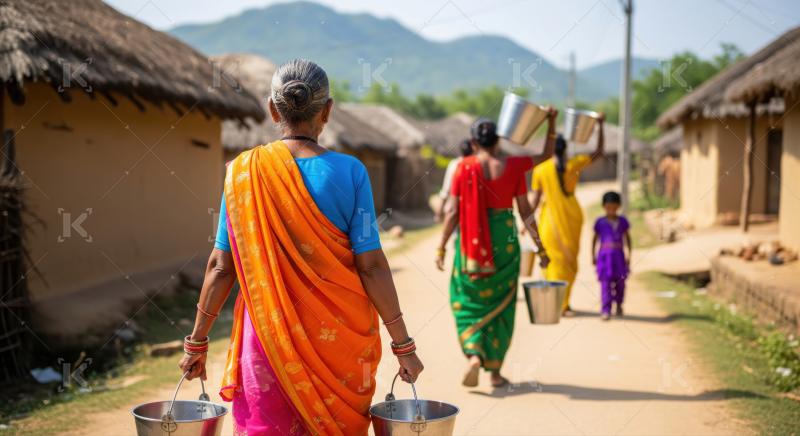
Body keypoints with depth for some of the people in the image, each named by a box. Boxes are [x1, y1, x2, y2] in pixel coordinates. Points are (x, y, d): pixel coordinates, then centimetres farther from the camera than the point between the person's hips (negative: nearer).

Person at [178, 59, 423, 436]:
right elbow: (371, 266, -9)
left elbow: (222, 266, -2)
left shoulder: (243, 171, -4)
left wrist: (197, 341, 8)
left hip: (268, 332, 1)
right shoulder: (349, 172, -8)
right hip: (338, 336, 0)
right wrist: (402, 344, -1)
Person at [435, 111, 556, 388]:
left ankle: (474, 354, -7)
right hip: (504, 240, 1)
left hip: (472, 241, -1)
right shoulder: (513, 166, -3)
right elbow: (525, 210, 1)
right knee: (500, 304, 12)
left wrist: (441, 248, 2)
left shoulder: (465, 167, -5)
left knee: (467, 300, 14)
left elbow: (453, 211, -5)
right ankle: (495, 371, 16)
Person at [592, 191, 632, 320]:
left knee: (620, 282, 9)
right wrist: (593, 256, 7)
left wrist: (629, 255, 7)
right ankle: (605, 311, -10)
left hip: (619, 256, 2)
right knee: (605, 284, -9)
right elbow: (595, 239, 7)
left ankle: (619, 304, 35)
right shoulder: (600, 222, 0)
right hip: (604, 256, -2)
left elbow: (627, 238, 11)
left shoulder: (622, 221, 5)